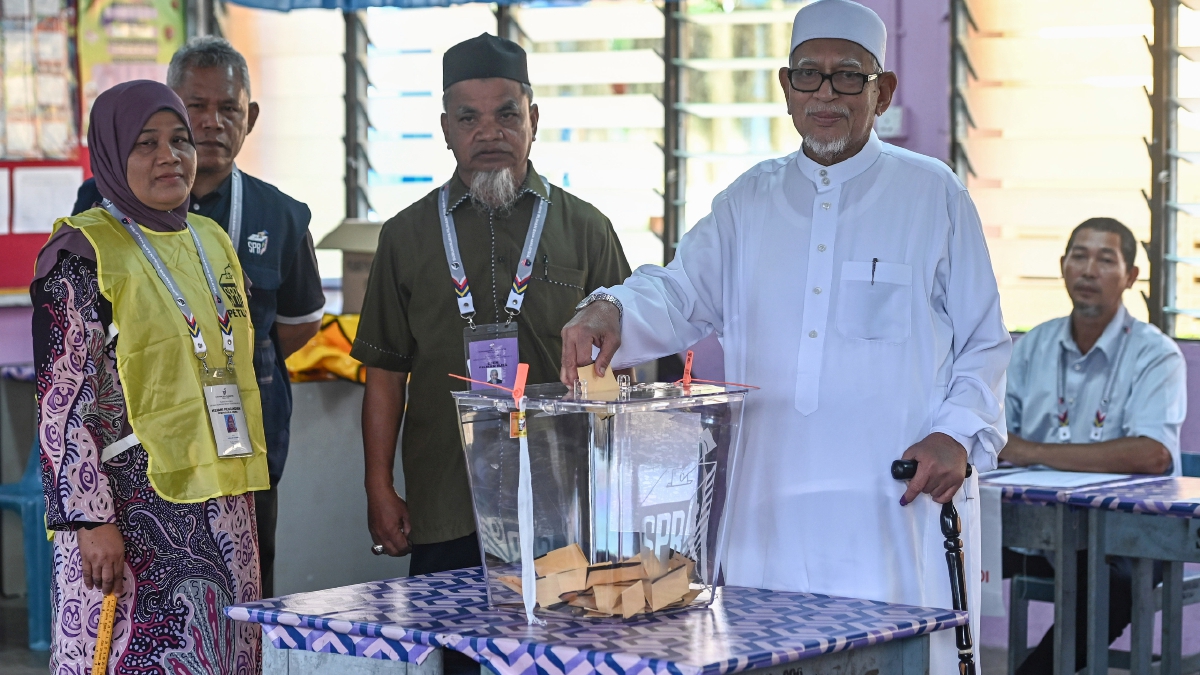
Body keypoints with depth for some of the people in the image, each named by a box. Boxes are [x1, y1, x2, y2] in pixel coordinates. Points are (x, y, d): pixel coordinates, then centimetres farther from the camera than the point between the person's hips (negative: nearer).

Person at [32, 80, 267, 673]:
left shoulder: (212, 242, 14)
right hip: (132, 513, -7)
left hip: (223, 509, 7)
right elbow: (62, 404, -12)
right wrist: (91, 520, -18)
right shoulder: (84, 254, -8)